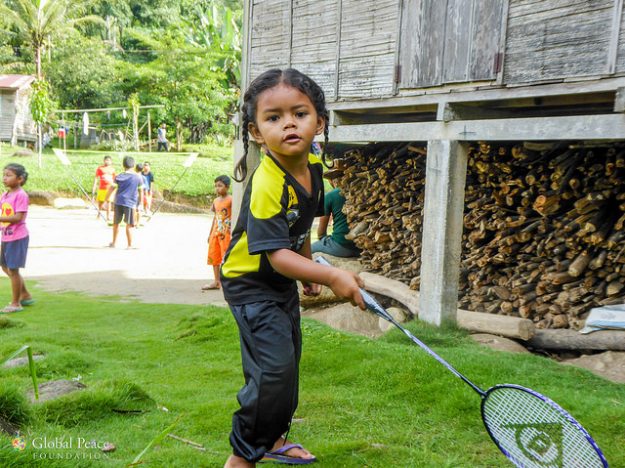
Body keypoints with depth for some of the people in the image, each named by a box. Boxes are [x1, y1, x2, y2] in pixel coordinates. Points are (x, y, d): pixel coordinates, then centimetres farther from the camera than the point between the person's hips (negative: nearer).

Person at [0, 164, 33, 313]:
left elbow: (18, 217, -23)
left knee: (13, 269, -2)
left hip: (17, 237, -9)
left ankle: (15, 304, 10)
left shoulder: (21, 195, -16)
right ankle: (25, 296, 31)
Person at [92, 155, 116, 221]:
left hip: (109, 187, 1)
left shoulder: (112, 169, 10)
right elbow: (96, 178, 1)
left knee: (108, 201, -3)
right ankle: (99, 212, 29)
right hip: (102, 188, -1)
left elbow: (114, 179, 17)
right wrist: (94, 187, -8)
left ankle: (108, 216, 0)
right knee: (100, 201, 2)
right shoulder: (100, 168, 4)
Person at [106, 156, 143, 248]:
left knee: (116, 223, 18)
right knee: (128, 225, -2)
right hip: (130, 203, -2)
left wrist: (106, 199, 7)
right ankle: (130, 245, -1)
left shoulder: (120, 176, 5)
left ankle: (113, 242, 28)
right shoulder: (138, 177, 3)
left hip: (118, 202, 3)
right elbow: (141, 192, 7)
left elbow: (111, 188, 2)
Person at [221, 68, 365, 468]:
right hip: (251, 283, -9)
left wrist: (308, 270, 20)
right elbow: (276, 254, -35)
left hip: (284, 283, 9)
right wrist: (330, 276, -45)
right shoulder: (267, 186, -32)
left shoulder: (313, 166, -6)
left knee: (288, 360, 19)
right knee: (275, 366, -17)